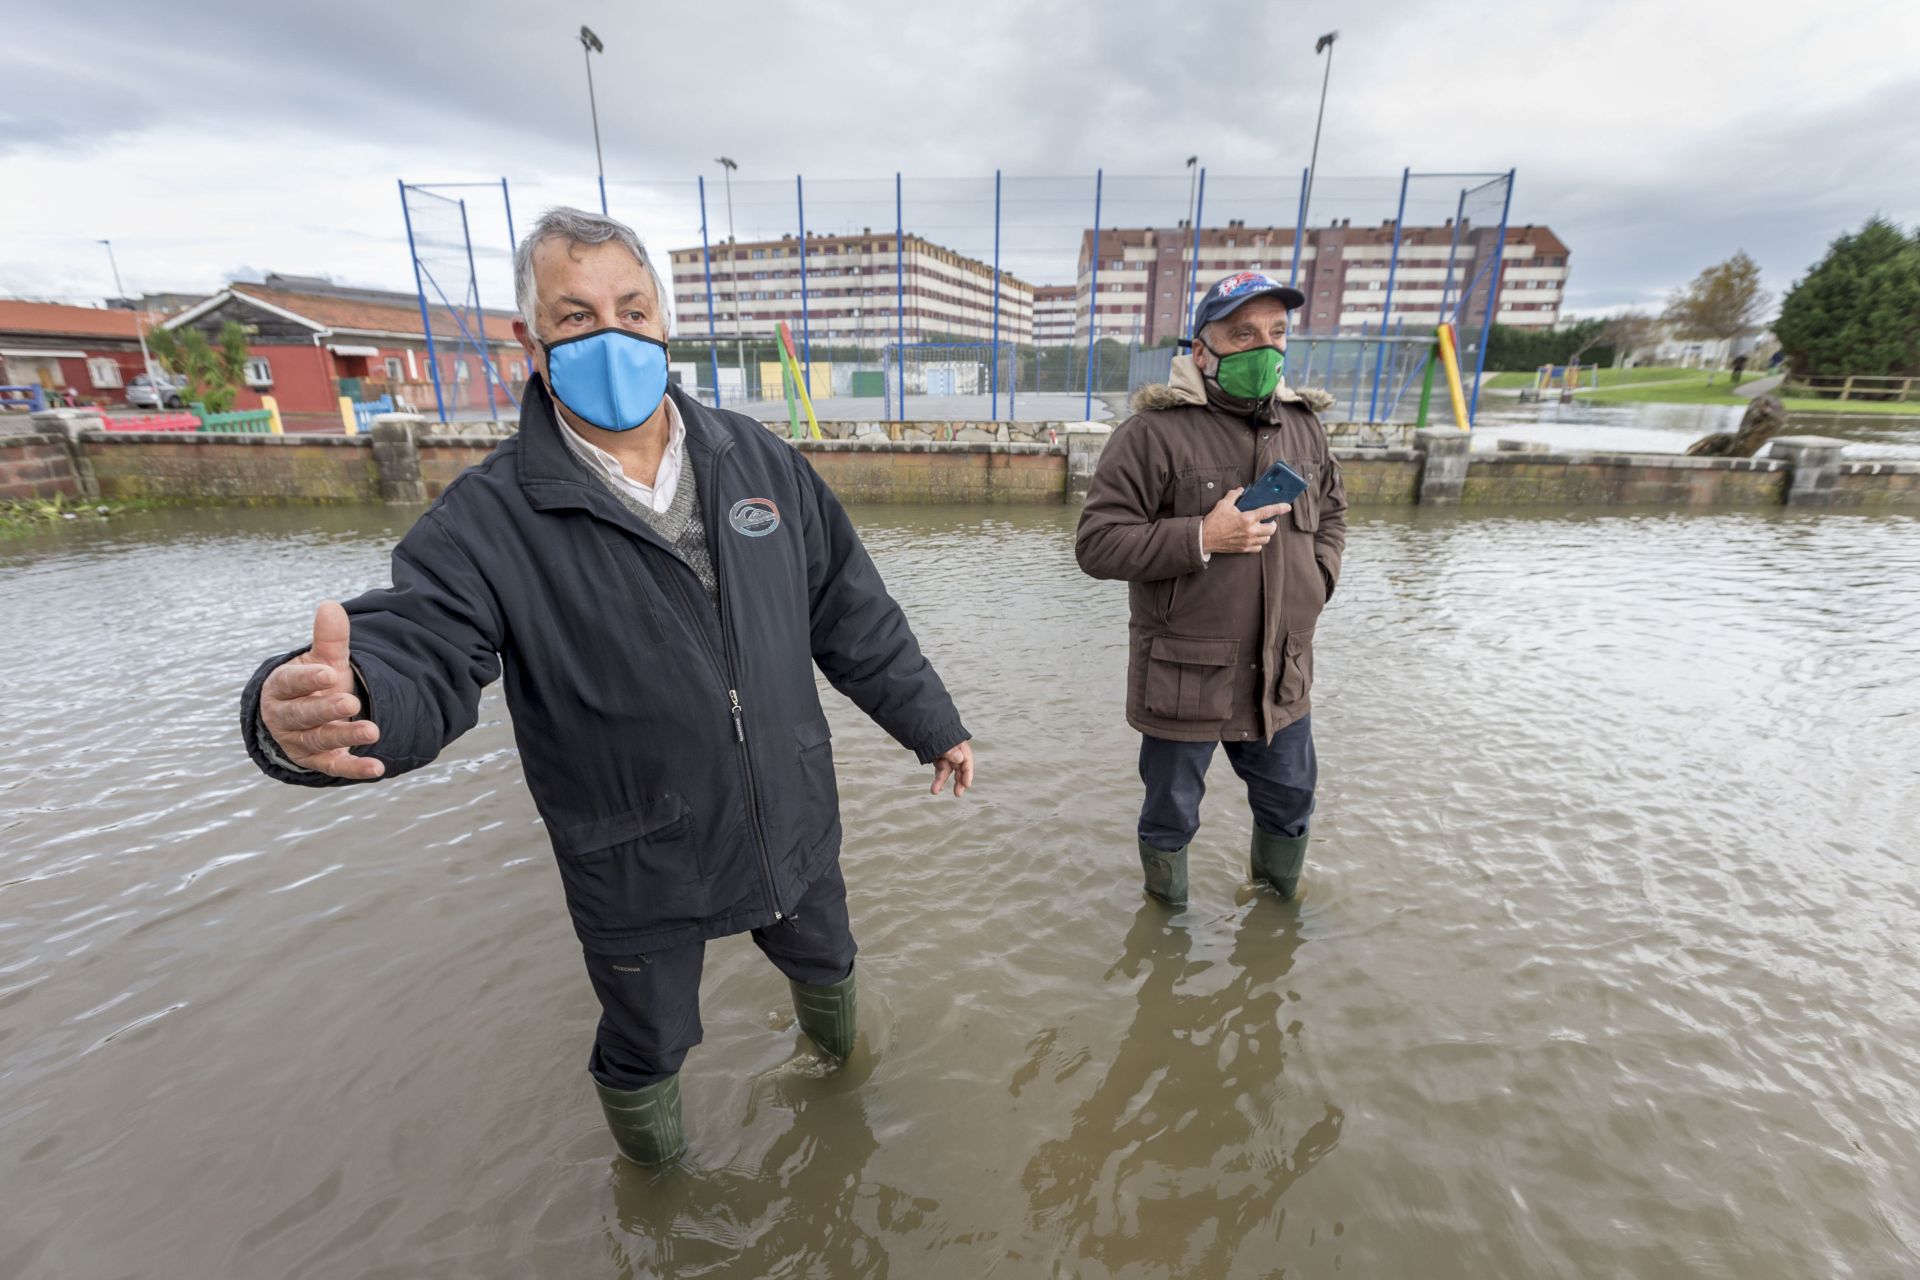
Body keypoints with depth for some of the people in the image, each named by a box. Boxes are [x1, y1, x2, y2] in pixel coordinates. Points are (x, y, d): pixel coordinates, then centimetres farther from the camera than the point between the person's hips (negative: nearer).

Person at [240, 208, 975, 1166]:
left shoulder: (758, 462, -6)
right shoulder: (493, 520, -15)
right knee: (645, 1050, 23)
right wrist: (303, 710, -49)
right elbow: (413, 650, -25)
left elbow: (853, 614, -1)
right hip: (639, 872, -2)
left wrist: (931, 722, 3)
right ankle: (655, 1176, 60)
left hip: (792, 829, 3)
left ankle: (835, 1054, 67)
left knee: (825, 963, 29)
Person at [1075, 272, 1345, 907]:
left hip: (1282, 677, 6)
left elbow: (1332, 509, 22)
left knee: (1290, 805, 25)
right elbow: (1096, 544, -18)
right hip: (1183, 680, -6)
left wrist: (1320, 577, 4)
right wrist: (1202, 539, -25)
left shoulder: (1302, 424, 7)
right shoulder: (1154, 432, -15)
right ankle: (1166, 914, 45)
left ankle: (1280, 901, 56)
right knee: (1171, 818, 15)